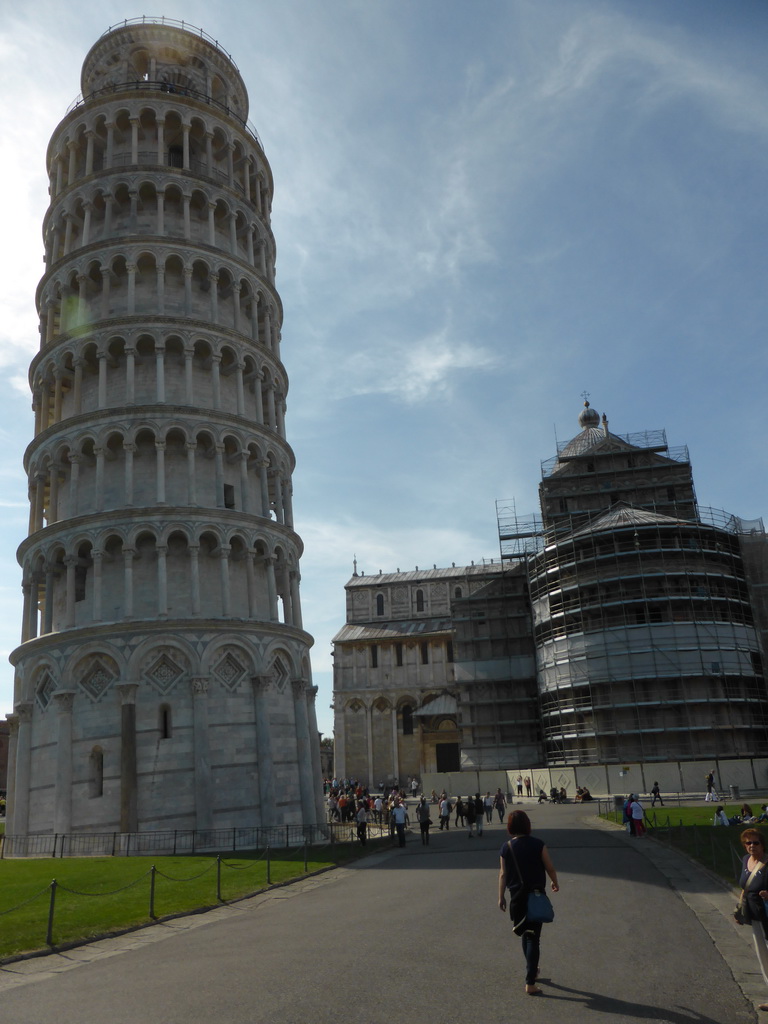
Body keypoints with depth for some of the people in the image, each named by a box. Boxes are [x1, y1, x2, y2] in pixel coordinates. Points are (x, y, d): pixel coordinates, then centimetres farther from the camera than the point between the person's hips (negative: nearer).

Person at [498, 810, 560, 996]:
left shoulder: (506, 847, -5)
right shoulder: (537, 844, -10)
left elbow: (503, 874, -1)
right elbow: (550, 868, -5)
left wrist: (501, 897, 8)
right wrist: (555, 884, 14)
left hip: (517, 897, 3)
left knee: (526, 934, 23)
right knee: (533, 938, 2)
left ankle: (532, 970, 38)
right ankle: (530, 982, 0)